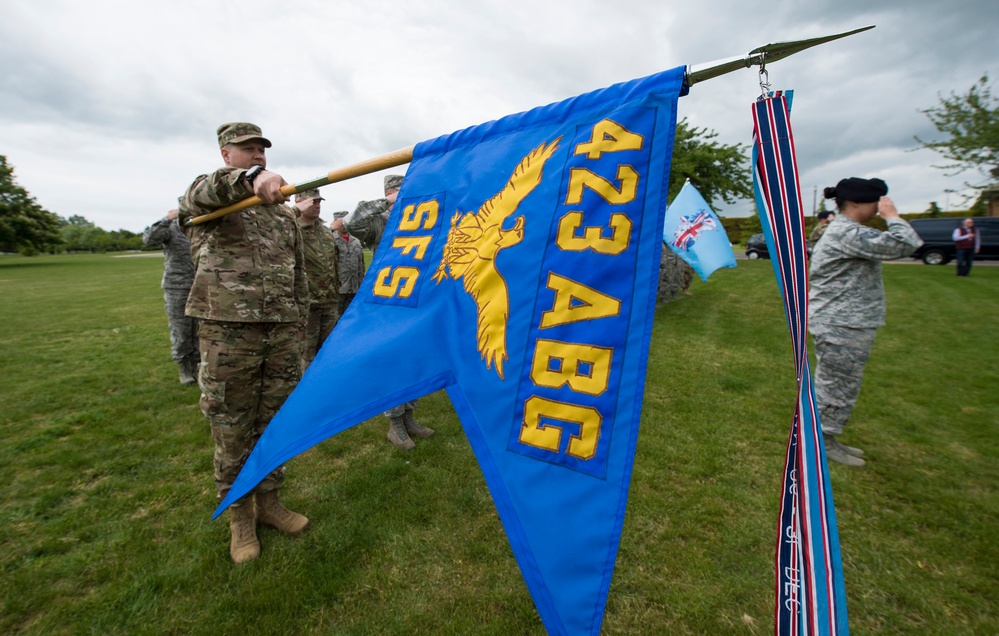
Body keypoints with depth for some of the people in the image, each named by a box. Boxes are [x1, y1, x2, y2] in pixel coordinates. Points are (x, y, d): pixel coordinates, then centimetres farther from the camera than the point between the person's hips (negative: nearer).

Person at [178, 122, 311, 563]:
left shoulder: (284, 214, 17)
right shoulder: (206, 198, 4)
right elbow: (203, 193, -23)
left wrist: (298, 323, 13)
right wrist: (251, 178, -44)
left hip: (282, 334, 4)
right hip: (228, 333, -4)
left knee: (275, 422, 11)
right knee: (231, 428, 6)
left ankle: (267, 501, 30)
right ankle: (239, 514, 25)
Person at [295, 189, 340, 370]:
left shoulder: (327, 232, 14)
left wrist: (336, 293, 18)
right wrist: (296, 211, -27)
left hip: (330, 302, 7)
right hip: (305, 303, -7)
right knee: (305, 352, 3)